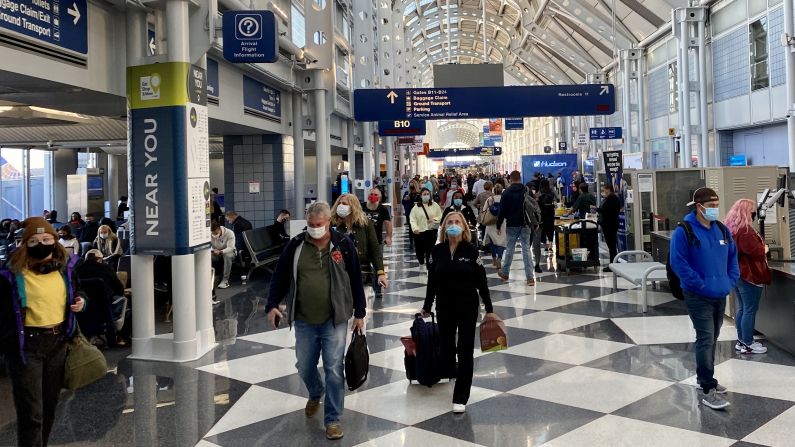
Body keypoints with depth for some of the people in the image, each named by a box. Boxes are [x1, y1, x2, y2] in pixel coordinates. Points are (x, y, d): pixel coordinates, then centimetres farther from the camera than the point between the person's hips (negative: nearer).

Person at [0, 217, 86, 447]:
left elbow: (77, 292, 21)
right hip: (26, 344, -5)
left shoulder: (65, 266, 5)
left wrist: (81, 302, 0)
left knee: (50, 405, 19)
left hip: (58, 341, 5)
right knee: (31, 412, -2)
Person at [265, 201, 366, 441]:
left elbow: (356, 280, 1)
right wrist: (272, 305, -4)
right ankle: (316, 393, 47)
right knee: (304, 367, 15)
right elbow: (280, 276, 7)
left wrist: (359, 313, 2)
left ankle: (333, 419, 12)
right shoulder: (296, 245, -1)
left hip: (335, 320, -2)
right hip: (304, 321, 3)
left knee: (334, 370, -2)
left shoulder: (343, 244, -5)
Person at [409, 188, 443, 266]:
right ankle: (421, 263, 28)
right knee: (420, 248, 4)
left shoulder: (435, 205, 6)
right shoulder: (416, 207, 2)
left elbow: (440, 216, 6)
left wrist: (434, 219, -13)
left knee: (430, 248, -4)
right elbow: (412, 219, -6)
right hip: (419, 232, 0)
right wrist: (415, 228, -21)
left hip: (432, 231, 0)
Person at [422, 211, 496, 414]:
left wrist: (489, 309, -3)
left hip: (468, 307, -2)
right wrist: (427, 306, 10)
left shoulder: (471, 250, -8)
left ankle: (460, 398, 7)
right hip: (444, 307, 2)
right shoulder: (437, 251, -2)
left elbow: (481, 281, -4)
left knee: (465, 351, 0)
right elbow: (432, 280, 5)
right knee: (446, 345, 14)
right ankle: (448, 372, 46)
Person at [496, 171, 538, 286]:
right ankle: (530, 277, -5)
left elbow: (502, 211, -6)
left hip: (512, 225, -1)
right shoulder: (527, 191, 0)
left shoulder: (506, 193, -6)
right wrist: (534, 223, 13)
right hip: (525, 225, 1)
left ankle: (505, 273, 24)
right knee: (526, 249, 0)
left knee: (509, 249, 10)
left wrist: (499, 225, 2)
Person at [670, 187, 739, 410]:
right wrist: (699, 283, -17)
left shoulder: (722, 229, 8)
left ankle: (704, 378, 31)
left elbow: (733, 256, 18)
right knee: (706, 340, -11)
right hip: (698, 296, -7)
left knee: (712, 339, 16)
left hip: (720, 295, 7)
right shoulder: (684, 231, -14)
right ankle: (708, 390, -8)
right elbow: (678, 262, -18)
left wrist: (731, 280, 7)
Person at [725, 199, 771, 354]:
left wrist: (760, 247, 18)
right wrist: (765, 249, -5)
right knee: (750, 310, -2)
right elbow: (755, 251, -24)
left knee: (742, 308, 16)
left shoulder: (731, 229, 12)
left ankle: (741, 341, 23)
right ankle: (747, 344, 3)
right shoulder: (745, 230, -20)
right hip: (749, 275, -10)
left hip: (736, 274, 10)